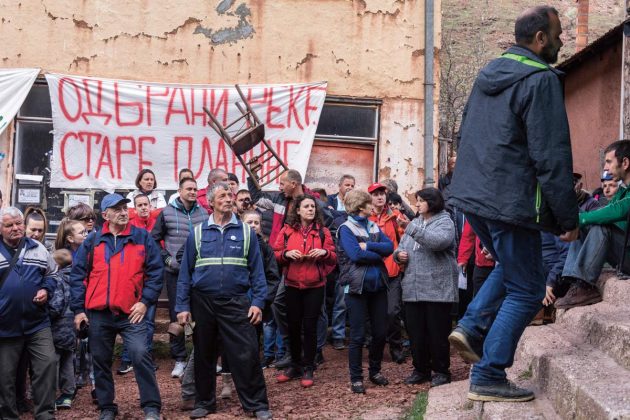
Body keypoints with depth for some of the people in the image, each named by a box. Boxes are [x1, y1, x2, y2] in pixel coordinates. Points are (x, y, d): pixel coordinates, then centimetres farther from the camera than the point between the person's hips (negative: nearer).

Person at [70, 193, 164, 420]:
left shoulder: (143, 237, 4)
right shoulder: (92, 241, 7)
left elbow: (156, 271, 3)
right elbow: (78, 275, 8)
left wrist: (145, 301, -6)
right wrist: (78, 309, 2)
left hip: (132, 312, -2)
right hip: (98, 314, 2)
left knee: (141, 355, -14)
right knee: (101, 362, 9)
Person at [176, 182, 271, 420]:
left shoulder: (246, 232, 4)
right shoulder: (197, 233, 4)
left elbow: (256, 271, 3)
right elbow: (185, 273, 5)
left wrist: (257, 302, -6)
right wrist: (183, 306, -1)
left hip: (236, 303, -1)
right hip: (203, 303, 1)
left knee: (245, 354, -4)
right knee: (204, 355, 12)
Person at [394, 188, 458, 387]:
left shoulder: (444, 222, -4)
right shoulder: (415, 222, 16)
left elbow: (439, 241, -25)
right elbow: (402, 246, 23)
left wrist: (413, 229, -25)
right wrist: (399, 254, -1)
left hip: (438, 288, -6)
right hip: (413, 288, 6)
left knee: (437, 332, 1)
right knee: (415, 332, 10)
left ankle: (441, 371, 14)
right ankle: (420, 369, 22)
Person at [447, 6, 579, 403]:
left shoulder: (489, 73, 13)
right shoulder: (541, 80, -14)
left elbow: (468, 136, 22)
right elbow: (552, 157, -17)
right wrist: (568, 217, -11)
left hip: (473, 194, 9)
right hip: (509, 202, -8)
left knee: (511, 267, 28)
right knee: (526, 290, 3)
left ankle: (472, 328, 13)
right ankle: (488, 377, 4)